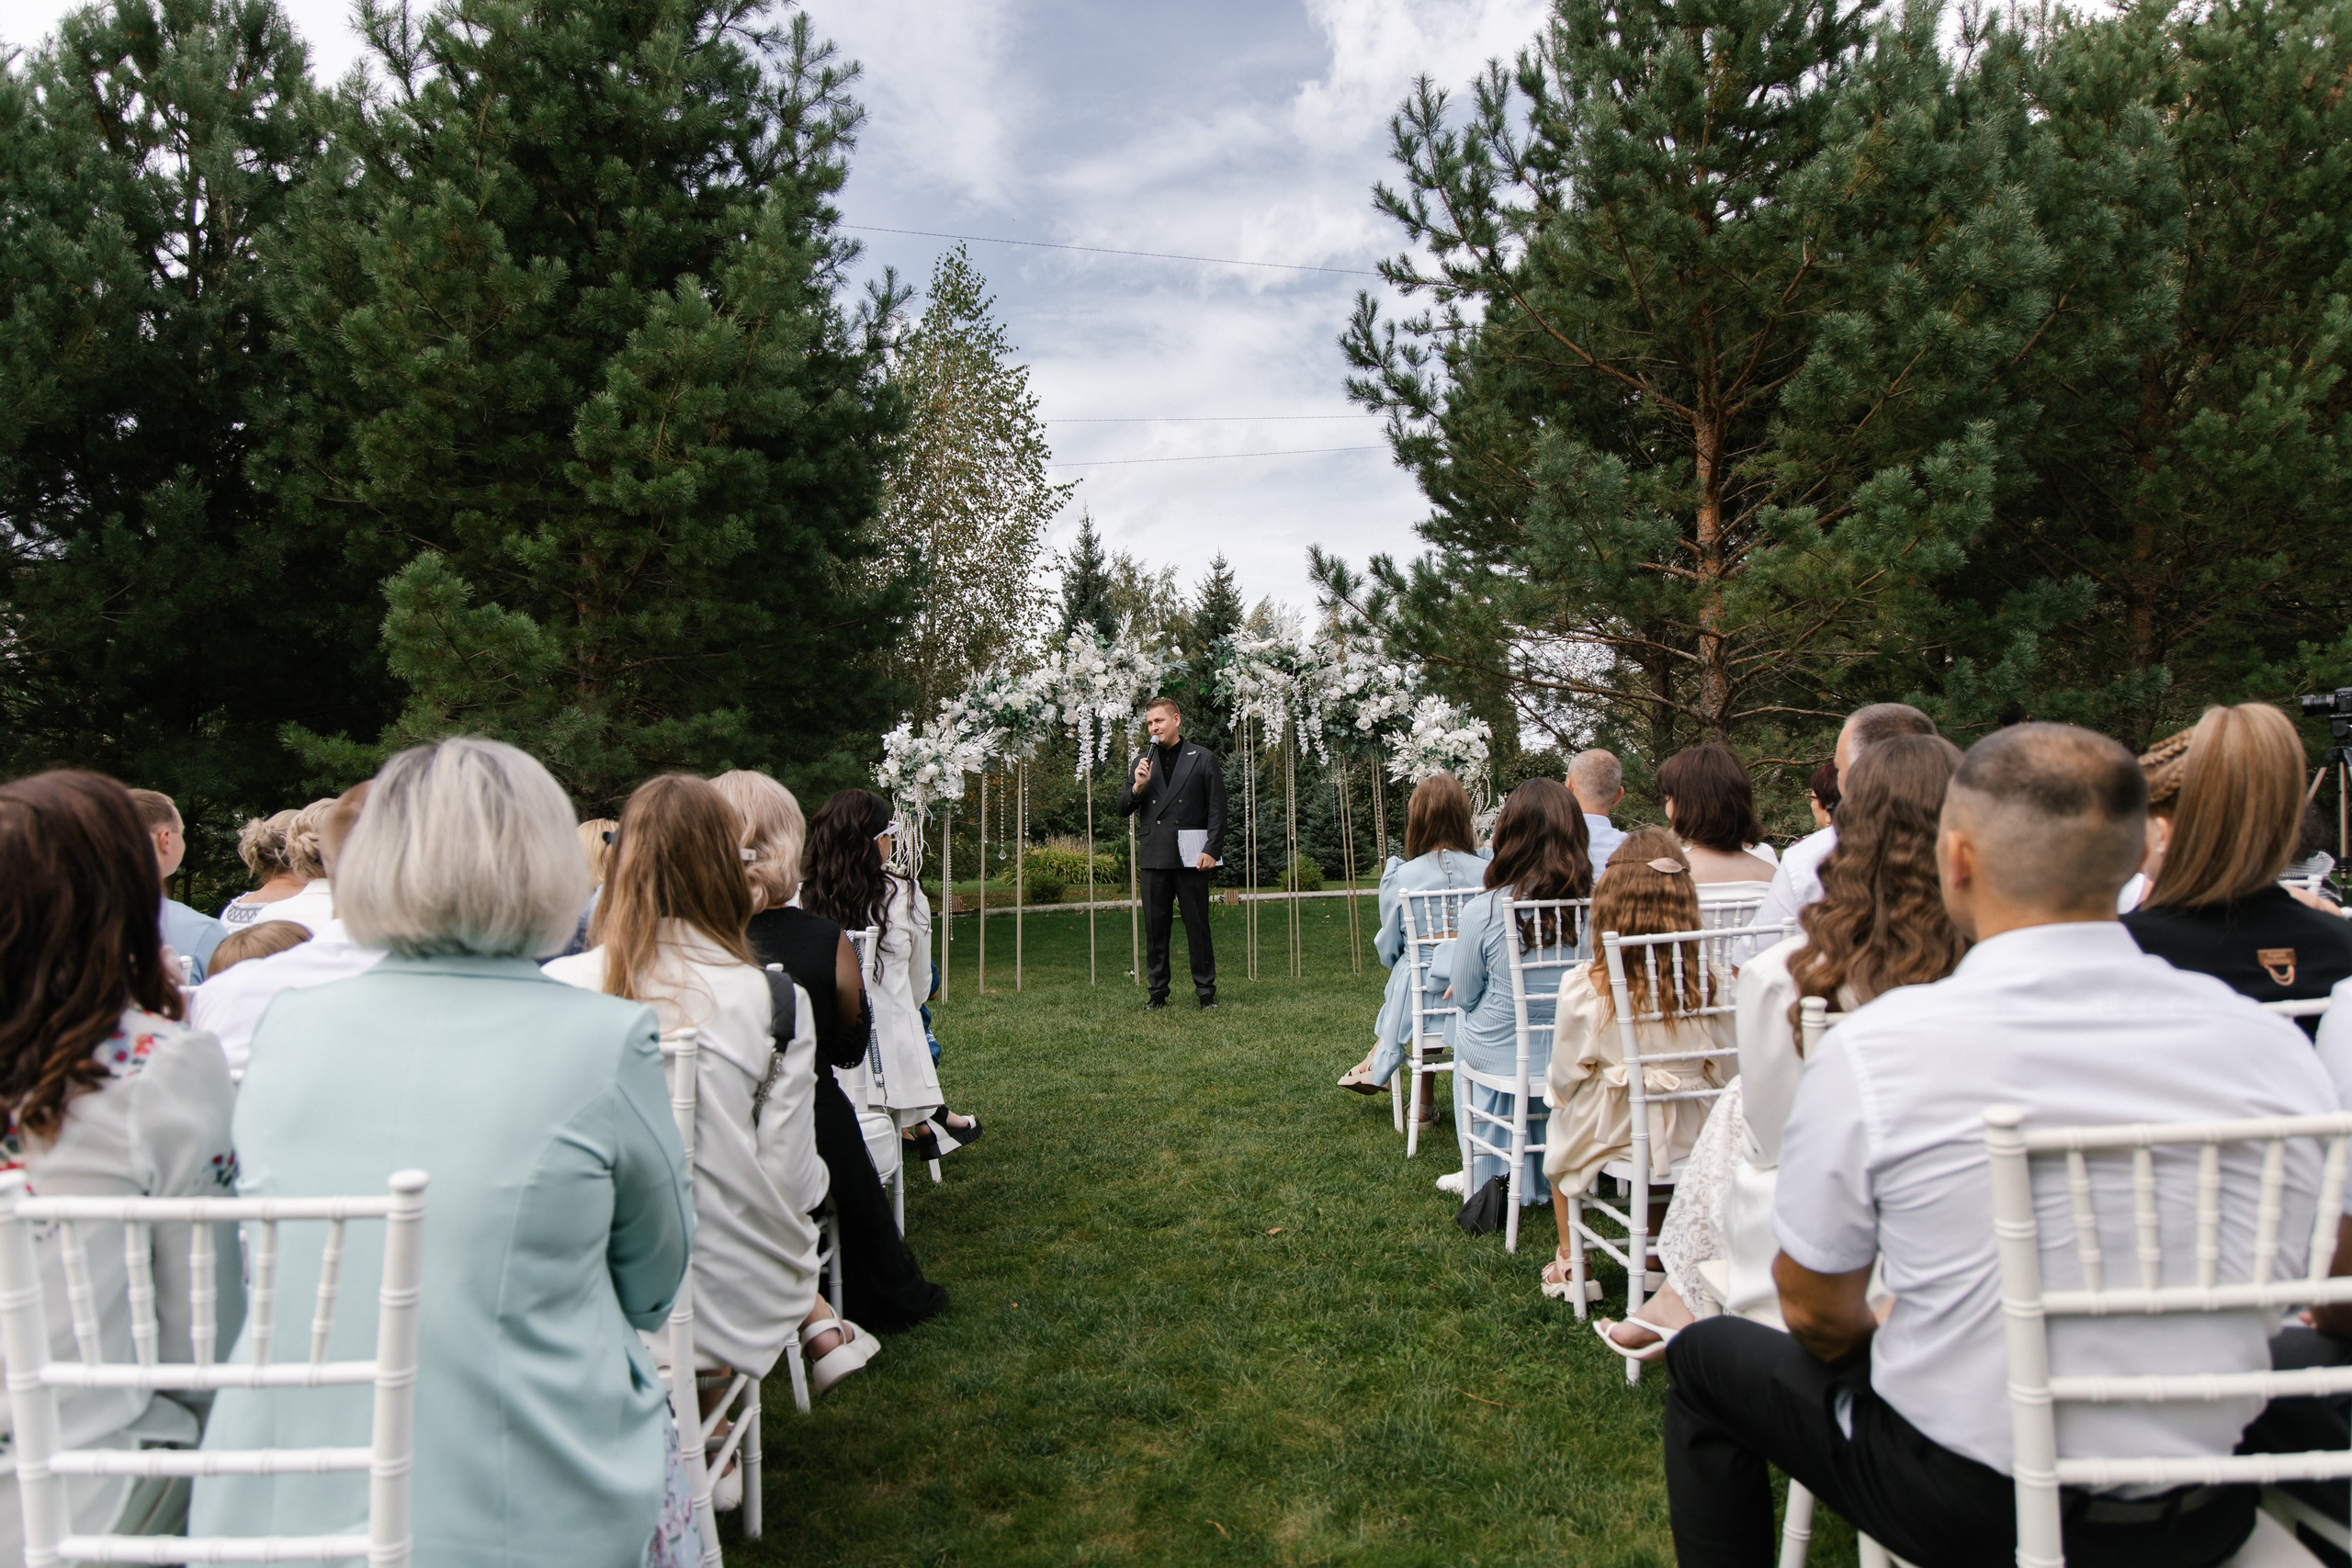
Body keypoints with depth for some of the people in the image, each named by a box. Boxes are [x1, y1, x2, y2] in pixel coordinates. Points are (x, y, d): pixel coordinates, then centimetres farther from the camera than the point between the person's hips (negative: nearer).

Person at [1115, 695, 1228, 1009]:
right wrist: (1138, 786, -6)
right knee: (1155, 927, 5)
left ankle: (1205, 989, 9)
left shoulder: (1202, 760, 3)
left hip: (1190, 856, -3)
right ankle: (1158, 990, 14)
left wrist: (1212, 850, -8)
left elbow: (1217, 810, 1)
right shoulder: (1144, 762, 13)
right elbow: (1123, 809, 13)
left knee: (1197, 924, 1)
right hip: (1154, 855, 3)